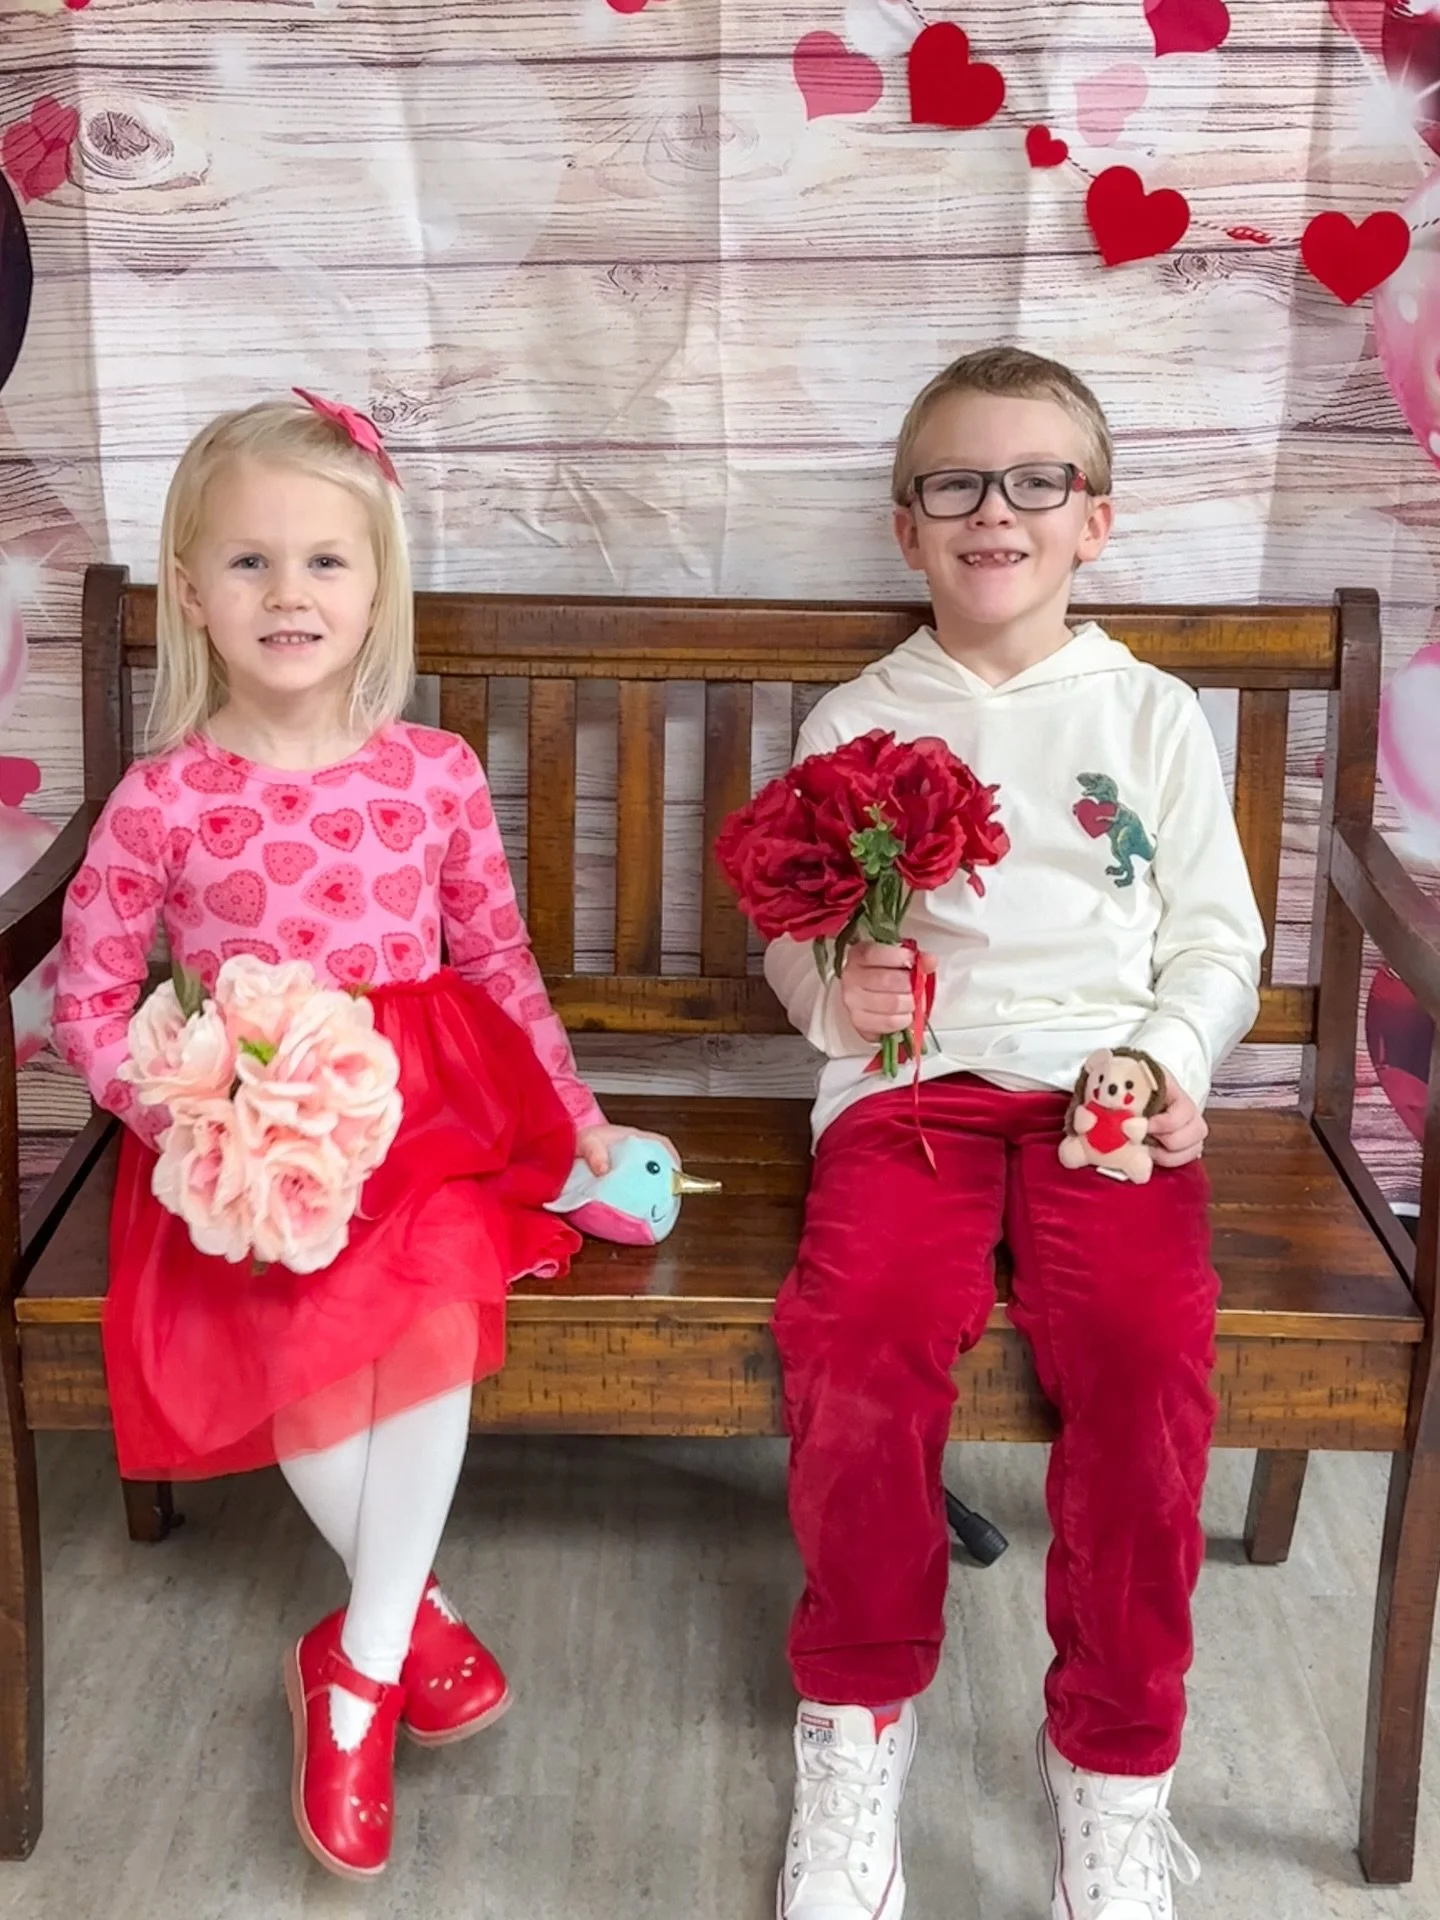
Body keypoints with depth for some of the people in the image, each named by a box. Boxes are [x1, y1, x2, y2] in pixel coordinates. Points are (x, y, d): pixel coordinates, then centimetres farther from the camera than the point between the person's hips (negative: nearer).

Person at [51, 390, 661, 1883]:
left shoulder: (435, 772, 2)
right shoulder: (161, 802, -3)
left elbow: (501, 960, 12)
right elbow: (86, 999, 2)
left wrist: (573, 1111, 11)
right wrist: (186, 1114, -13)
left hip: (428, 1114, 1)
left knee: (435, 1300, -26)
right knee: (292, 1335, -25)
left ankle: (359, 1664, -9)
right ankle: (410, 1615, 3)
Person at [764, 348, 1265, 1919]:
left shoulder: (1153, 716, 15)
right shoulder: (855, 724, 16)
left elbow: (1216, 936, 13)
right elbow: (792, 936, 16)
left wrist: (1170, 1056, -6)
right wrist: (834, 991, -7)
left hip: (1105, 1083, 0)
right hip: (908, 1081, 0)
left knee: (1149, 1345, -28)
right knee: (860, 1334, -29)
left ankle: (1114, 1756, -7)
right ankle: (858, 1710, -5)